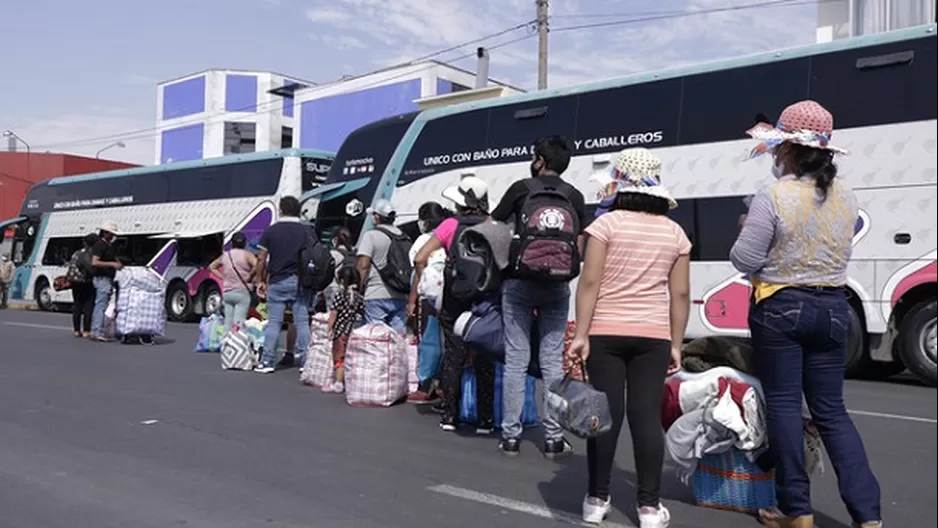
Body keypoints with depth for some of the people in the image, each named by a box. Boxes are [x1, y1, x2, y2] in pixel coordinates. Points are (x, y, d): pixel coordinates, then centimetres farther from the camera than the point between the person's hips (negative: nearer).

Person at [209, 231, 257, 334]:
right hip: (242, 292, -5)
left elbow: (212, 267, 24)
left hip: (227, 292, 5)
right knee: (239, 321, -9)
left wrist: (223, 277, 15)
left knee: (228, 320, 9)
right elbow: (257, 265, -24)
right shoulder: (246, 255, -7)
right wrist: (249, 276, -10)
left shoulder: (225, 255, 10)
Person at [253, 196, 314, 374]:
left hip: (278, 281, 0)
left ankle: (267, 361, 5)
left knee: (274, 322, 4)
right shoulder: (308, 231, 3)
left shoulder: (271, 231, 1)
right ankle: (305, 360, 3)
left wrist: (259, 281, 7)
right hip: (301, 281, 1)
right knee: (302, 321, 4)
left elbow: (261, 259, -1)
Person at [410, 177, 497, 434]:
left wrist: (414, 296, -1)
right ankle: (485, 419, 10)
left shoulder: (450, 225, -1)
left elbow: (420, 258, -7)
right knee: (485, 359, 7)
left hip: (454, 300, 0)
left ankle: (450, 415, 15)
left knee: (453, 356, 10)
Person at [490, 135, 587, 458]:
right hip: (557, 286, 2)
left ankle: (511, 435, 7)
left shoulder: (522, 188, 1)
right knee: (553, 361, 5)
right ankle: (554, 438, 7)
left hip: (520, 283, -1)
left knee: (516, 361, 3)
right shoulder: (573, 196, 7)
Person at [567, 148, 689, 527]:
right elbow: (680, 294, 5)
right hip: (652, 336, 2)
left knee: (606, 413, 3)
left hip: (605, 333, -2)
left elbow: (590, 283, -10)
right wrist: (676, 345, 10)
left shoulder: (607, 224, -6)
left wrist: (581, 333, -8)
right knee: (646, 415, 3)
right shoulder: (674, 232, 5)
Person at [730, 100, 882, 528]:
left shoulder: (772, 198, -16)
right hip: (832, 308, 5)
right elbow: (842, 254, 15)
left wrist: (746, 231, 4)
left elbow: (744, 261, -14)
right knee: (831, 410, 12)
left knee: (783, 405, 5)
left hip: (780, 310, -5)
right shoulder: (846, 197, 4)